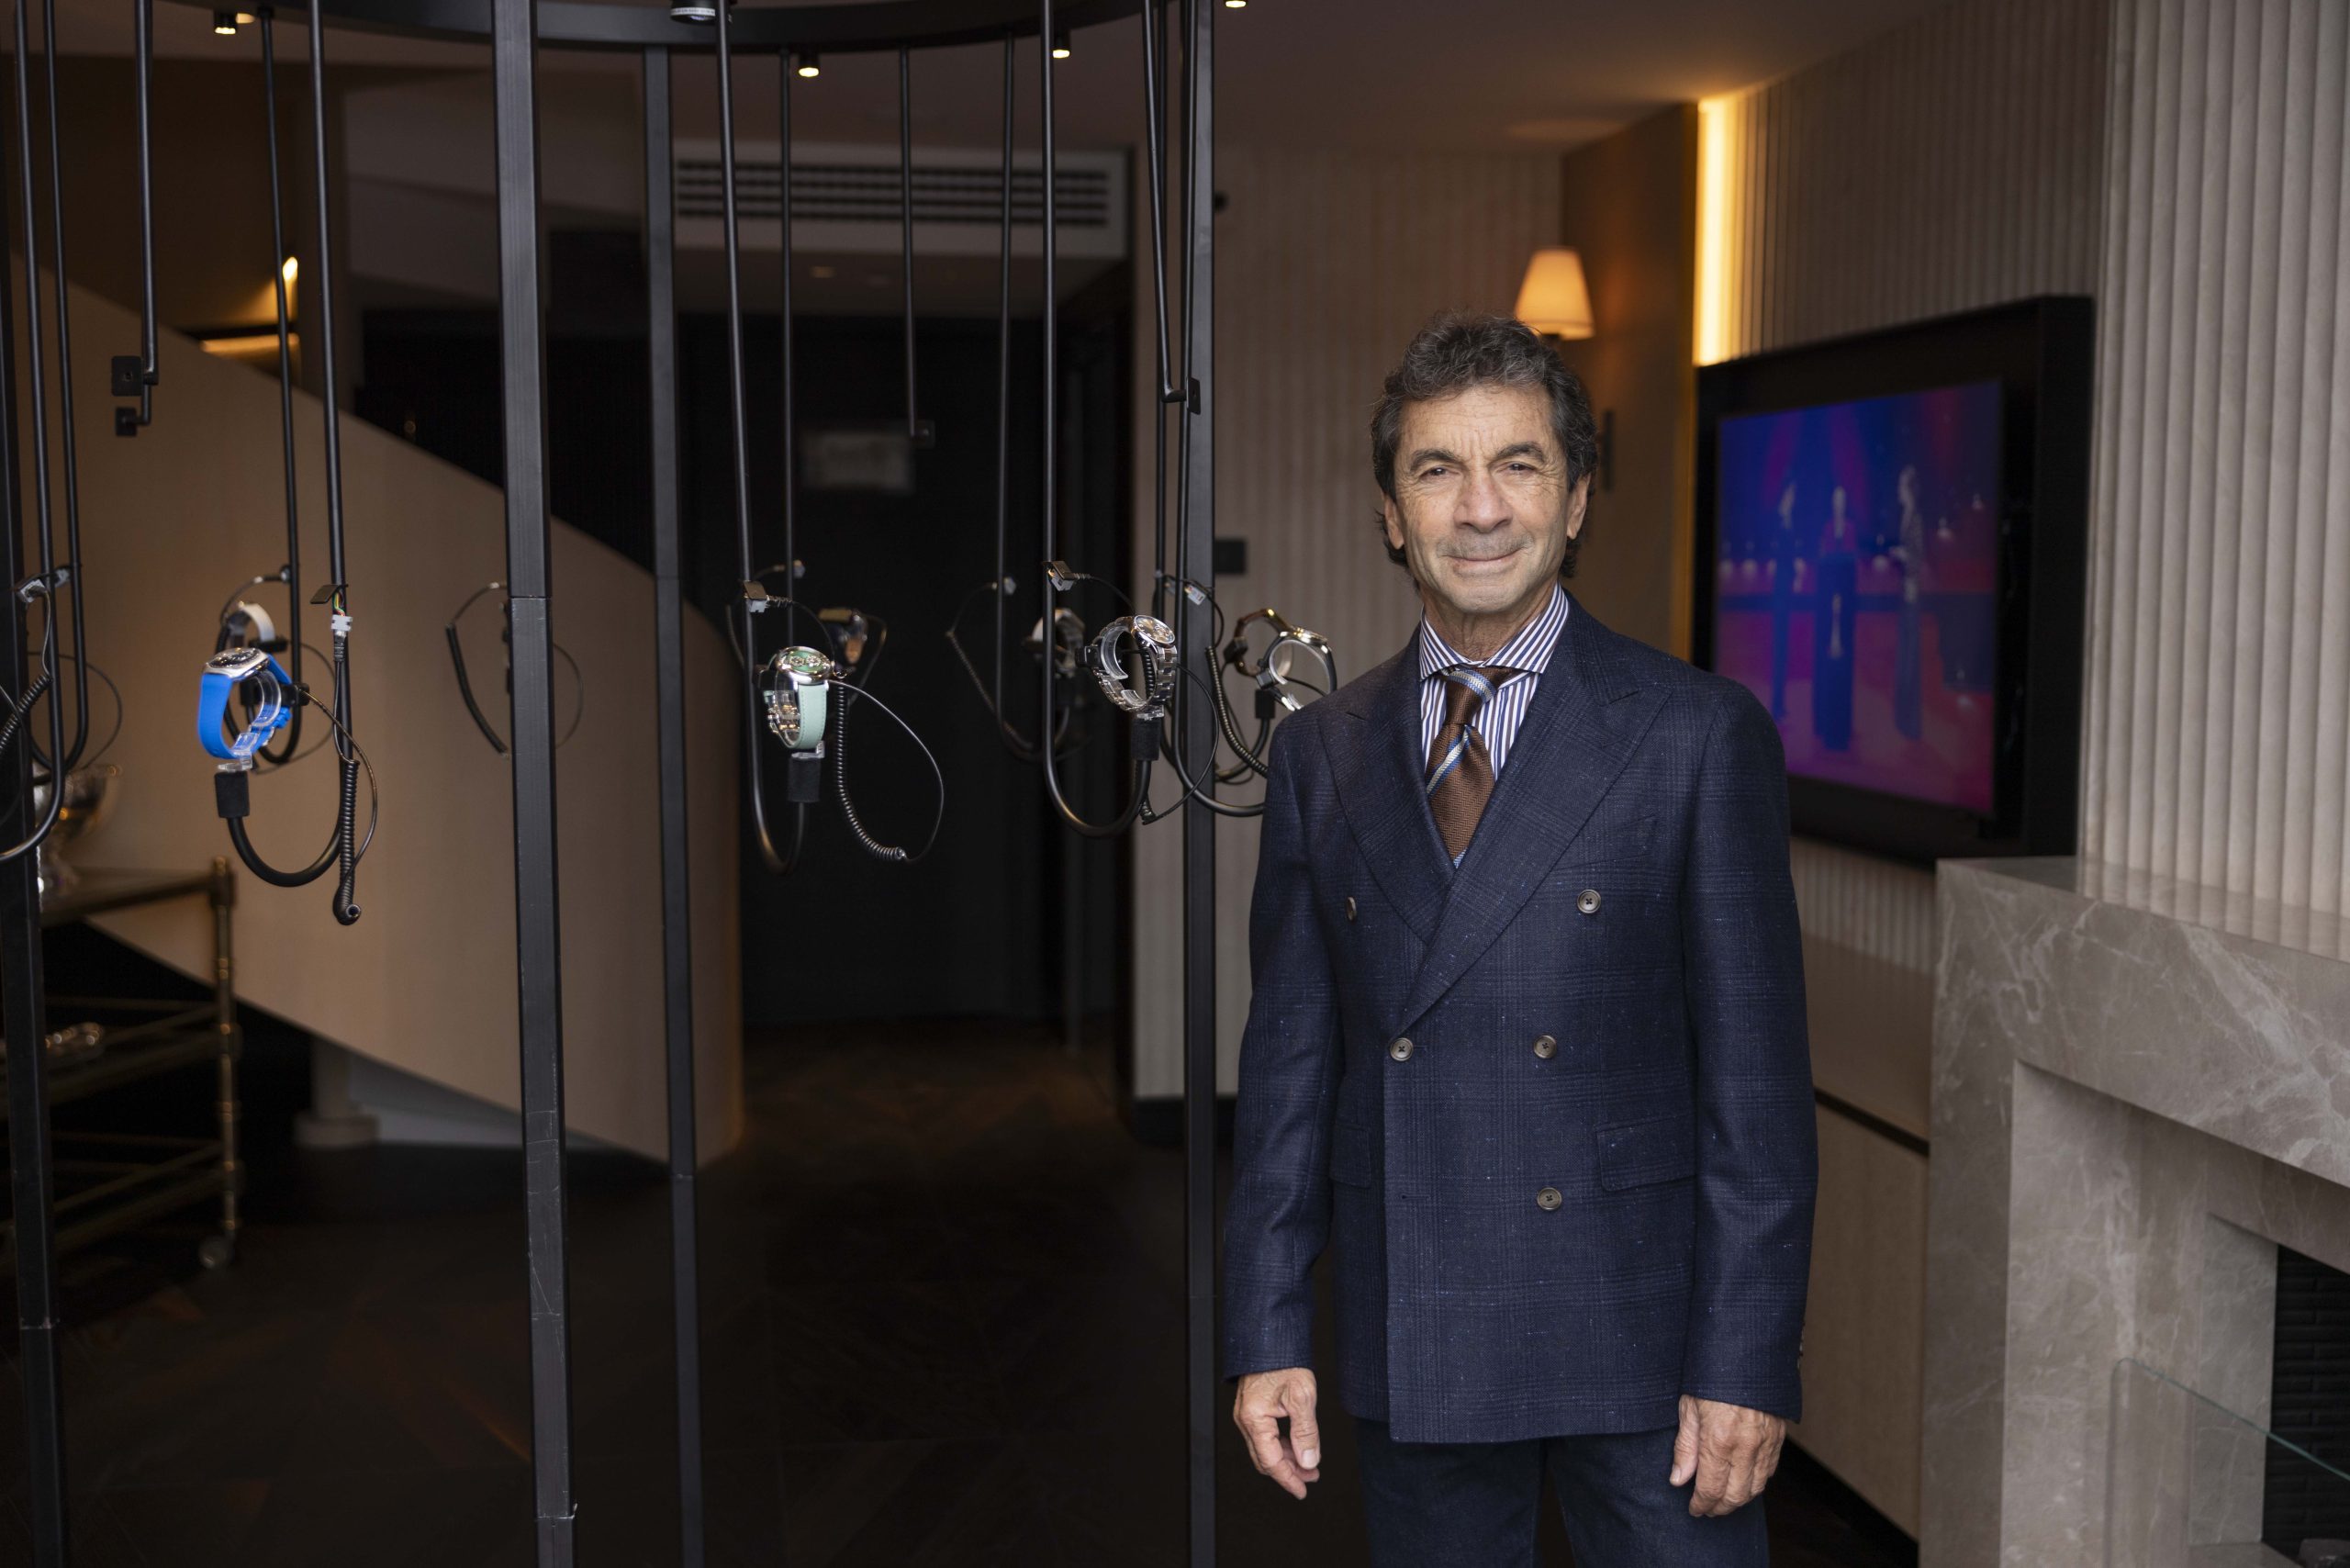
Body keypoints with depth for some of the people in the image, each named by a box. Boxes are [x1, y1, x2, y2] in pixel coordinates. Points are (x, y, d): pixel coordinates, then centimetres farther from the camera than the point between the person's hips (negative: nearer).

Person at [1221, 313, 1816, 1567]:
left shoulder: (1699, 735, -5)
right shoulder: (1322, 754, 5)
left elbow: (1757, 1080, -6)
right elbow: (1288, 1059, 7)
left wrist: (1747, 1361, -10)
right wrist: (1266, 1334, 3)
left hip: (1640, 1332, -3)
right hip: (1406, 1350, 3)